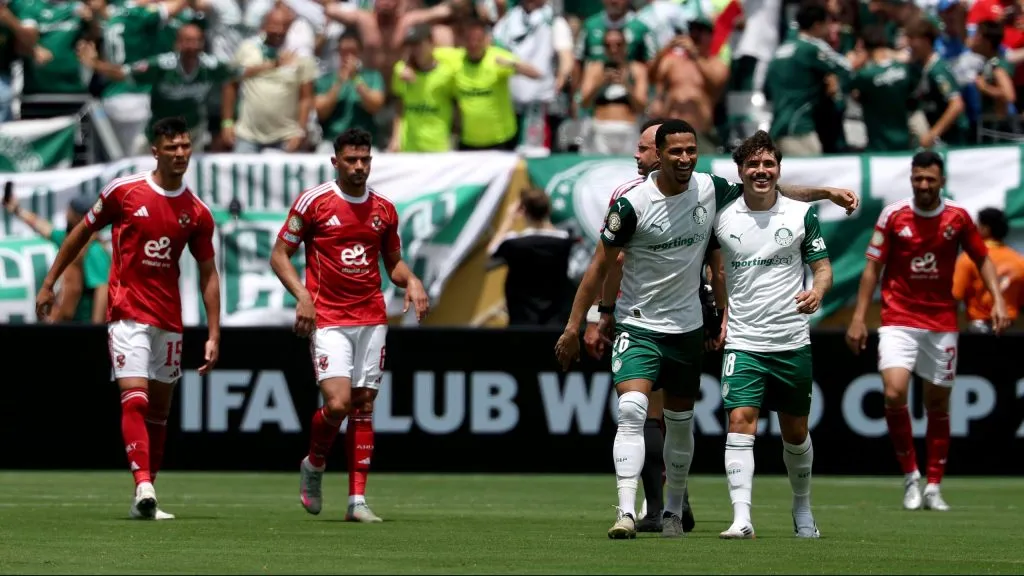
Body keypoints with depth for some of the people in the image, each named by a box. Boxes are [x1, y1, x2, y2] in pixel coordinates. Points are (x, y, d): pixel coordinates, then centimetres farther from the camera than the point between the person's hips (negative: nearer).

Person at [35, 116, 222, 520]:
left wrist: (214, 335, 3)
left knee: (159, 408, 7)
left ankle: (145, 498, 14)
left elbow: (208, 273, 8)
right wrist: (49, 283, 8)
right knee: (135, 398, -18)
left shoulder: (197, 213, 3)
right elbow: (82, 233, 7)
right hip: (127, 314, -4)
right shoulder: (123, 191, -5)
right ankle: (143, 487, -29)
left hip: (169, 319, 4)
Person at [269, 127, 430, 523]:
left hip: (371, 319, 4)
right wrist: (301, 295, -15)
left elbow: (393, 262, 20)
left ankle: (357, 500, 4)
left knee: (364, 405, 2)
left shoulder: (384, 209, 9)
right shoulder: (314, 202, -4)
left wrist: (410, 281, -2)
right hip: (328, 321, -4)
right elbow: (279, 254, 0)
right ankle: (313, 465, 14)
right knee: (337, 403, -16)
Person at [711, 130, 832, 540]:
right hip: (742, 341, -1)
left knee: (795, 431, 11)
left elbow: (823, 266, 5)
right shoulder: (722, 217, 0)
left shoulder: (802, 214, -1)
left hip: (792, 342, 1)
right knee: (740, 421, -18)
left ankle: (802, 509, 32)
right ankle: (741, 518, -24)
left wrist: (817, 292, -18)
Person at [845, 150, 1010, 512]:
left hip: (942, 323, 2)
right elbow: (873, 267, 2)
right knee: (894, 393, -19)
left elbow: (982, 259, 10)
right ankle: (910, 475, -2)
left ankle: (933, 488, 16)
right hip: (899, 321, -2)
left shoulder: (958, 218, 0)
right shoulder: (893, 216, -3)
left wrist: (998, 301, -4)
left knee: (938, 404, 6)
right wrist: (859, 317, -3)